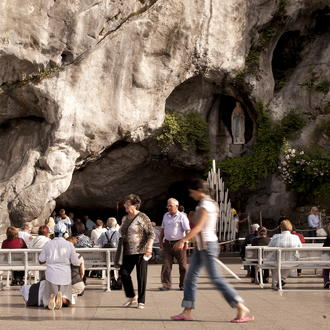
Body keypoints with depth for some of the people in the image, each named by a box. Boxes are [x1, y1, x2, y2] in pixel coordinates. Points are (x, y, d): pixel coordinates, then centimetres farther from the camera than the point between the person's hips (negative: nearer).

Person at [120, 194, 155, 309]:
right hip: (128, 252, 7)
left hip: (140, 251, -7)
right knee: (123, 272, -2)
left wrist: (149, 246, -23)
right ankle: (131, 298, 13)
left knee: (141, 276, -2)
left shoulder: (142, 217, -6)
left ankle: (141, 301, 6)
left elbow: (151, 234, -10)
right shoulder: (125, 218, 16)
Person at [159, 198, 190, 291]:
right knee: (166, 265, -3)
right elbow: (163, 229, 22)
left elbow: (187, 230, -10)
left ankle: (183, 285, 11)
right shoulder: (166, 216, 14)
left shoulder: (182, 217, -4)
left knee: (183, 265, 2)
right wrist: (160, 241, 16)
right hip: (167, 244, 5)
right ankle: (166, 284, -1)